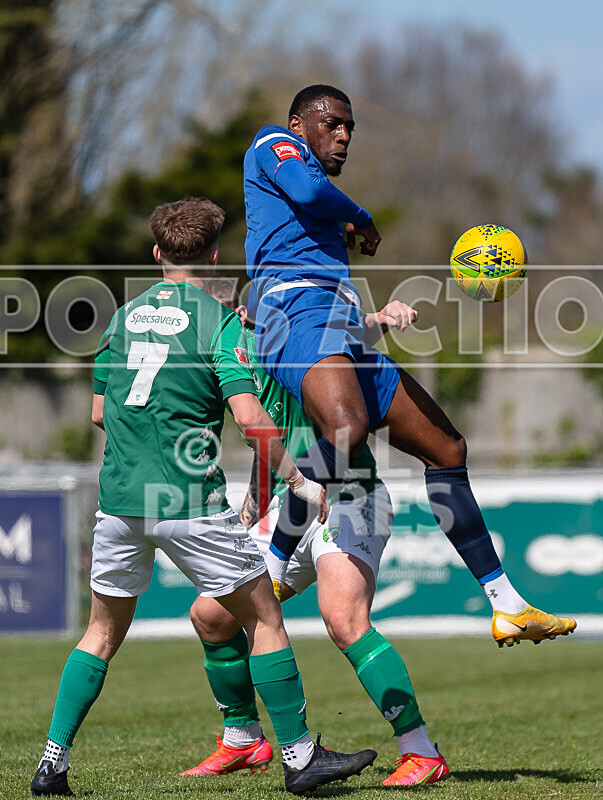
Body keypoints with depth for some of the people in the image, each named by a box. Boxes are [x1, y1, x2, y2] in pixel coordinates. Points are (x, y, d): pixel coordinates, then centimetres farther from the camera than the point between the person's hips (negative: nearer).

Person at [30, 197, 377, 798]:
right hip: (190, 501, -5)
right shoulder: (218, 320, -5)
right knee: (263, 618, 7)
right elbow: (250, 418, -15)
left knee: (102, 633, 16)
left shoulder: (125, 316, 12)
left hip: (120, 497, 5)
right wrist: (302, 483, -8)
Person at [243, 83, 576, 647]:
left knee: (447, 449, 9)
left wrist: (378, 321, 20)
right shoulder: (274, 144, 11)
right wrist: (361, 220, 6)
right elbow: (308, 192, -12)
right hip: (296, 310, -10)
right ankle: (270, 572, -23)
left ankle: (508, 607, 13)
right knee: (347, 429, -37)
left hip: (342, 334, 10)